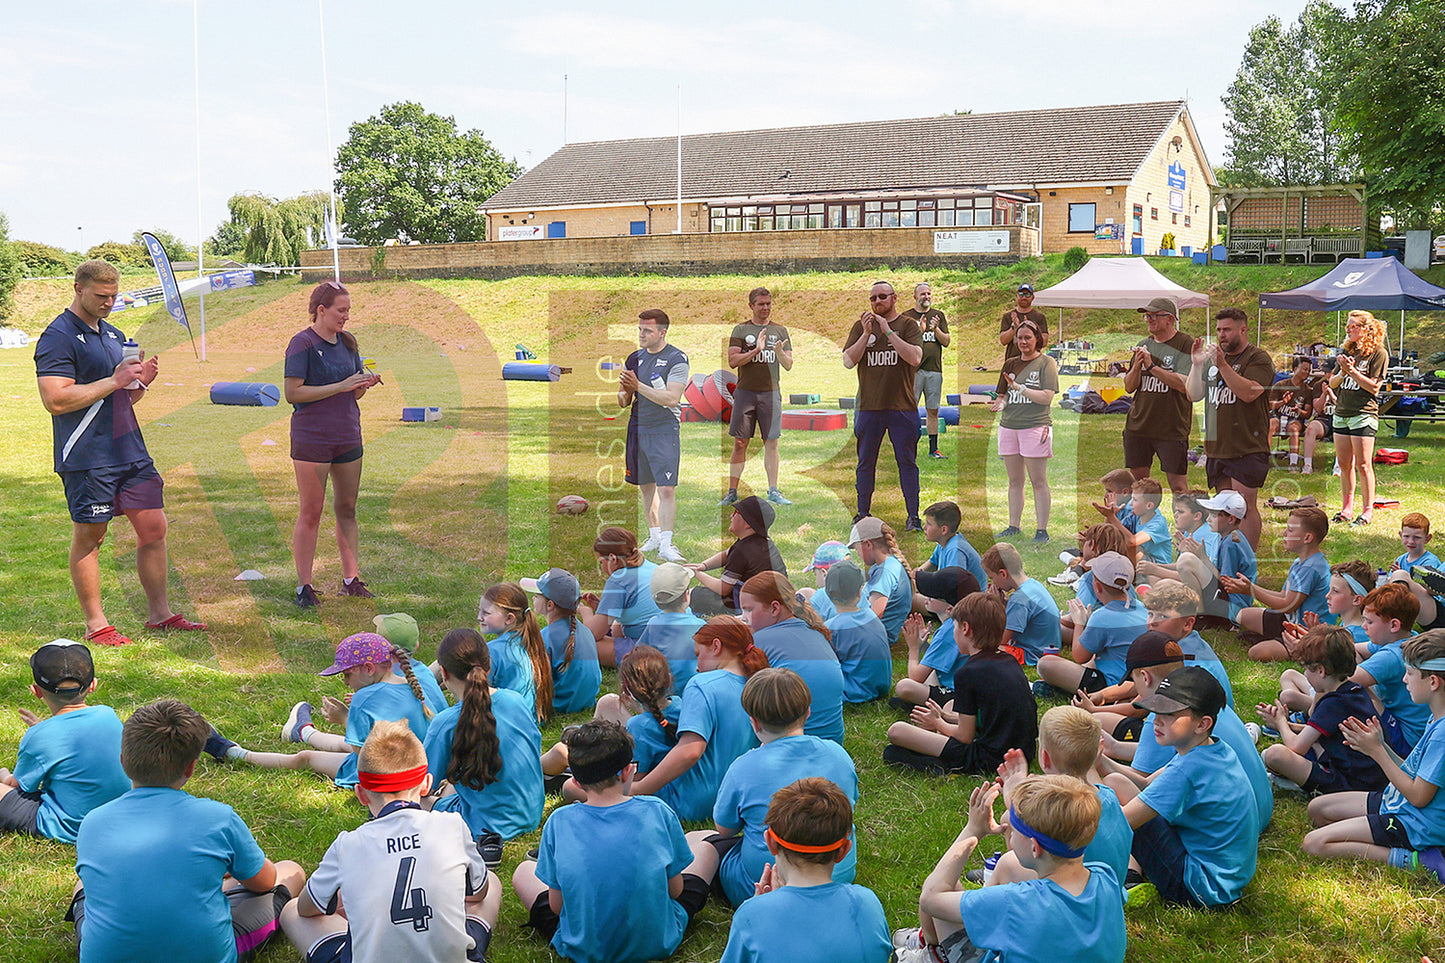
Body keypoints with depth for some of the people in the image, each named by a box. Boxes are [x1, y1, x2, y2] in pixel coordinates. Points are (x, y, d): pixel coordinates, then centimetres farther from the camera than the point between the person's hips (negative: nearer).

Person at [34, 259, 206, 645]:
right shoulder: (57, 338, -8)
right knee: (89, 537, 1)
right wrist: (114, 381, -19)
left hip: (131, 450, 8)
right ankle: (95, 624, 10)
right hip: (87, 458, -8)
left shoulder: (114, 334, 18)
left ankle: (160, 613, 17)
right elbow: (56, 400, -19)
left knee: (153, 528, 7)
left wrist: (141, 381, 4)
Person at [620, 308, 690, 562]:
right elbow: (624, 401, 17)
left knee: (666, 490, -11)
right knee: (646, 487, 13)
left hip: (665, 430, -6)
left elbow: (672, 399, -19)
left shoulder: (677, 359, -8)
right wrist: (624, 394, -7)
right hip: (637, 429, 6)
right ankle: (654, 536, 26)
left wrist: (638, 386, -22)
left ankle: (666, 544, -8)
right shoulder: (634, 358, 11)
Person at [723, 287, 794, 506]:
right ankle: (732, 492, 5)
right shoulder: (741, 330, 6)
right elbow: (732, 361, -5)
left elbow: (788, 366, 8)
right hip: (745, 392, -1)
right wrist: (756, 350, -16)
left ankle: (773, 490, 2)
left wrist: (780, 352, -13)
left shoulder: (780, 331, 12)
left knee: (771, 442, -1)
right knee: (740, 443, 0)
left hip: (771, 392, 1)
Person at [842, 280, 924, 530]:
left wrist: (887, 331, -15)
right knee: (865, 462, 8)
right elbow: (848, 361, 0)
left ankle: (913, 516, 8)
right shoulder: (861, 326, 10)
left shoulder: (908, 325, 2)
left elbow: (914, 358, -13)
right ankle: (863, 513, 18)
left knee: (907, 462, 1)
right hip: (868, 406, 2)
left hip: (902, 406, -2)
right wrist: (866, 333, -11)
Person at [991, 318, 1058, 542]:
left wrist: (1020, 388, -15)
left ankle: (1042, 530, -2)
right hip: (1009, 426, 5)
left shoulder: (1047, 363, 0)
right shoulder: (1010, 364, 16)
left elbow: (1047, 397, -9)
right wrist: (1001, 403, -5)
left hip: (1035, 426, -5)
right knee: (1014, 481, 9)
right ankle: (1013, 526, 15)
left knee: (1038, 482, -5)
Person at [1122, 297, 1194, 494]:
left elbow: (1186, 385, -16)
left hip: (1172, 428, -5)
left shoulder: (1185, 344, -4)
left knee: (1177, 484, -5)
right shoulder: (1143, 345, 14)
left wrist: (1152, 366, -16)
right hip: (1138, 426, 6)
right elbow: (1129, 387, 12)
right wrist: (1137, 365, -7)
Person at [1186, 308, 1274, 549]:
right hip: (1216, 448, 7)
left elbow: (1249, 393, -21)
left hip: (1247, 448, -7)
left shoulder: (1258, 358, -5)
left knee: (1245, 506, -8)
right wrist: (1196, 365, -1)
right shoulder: (1213, 357, 16)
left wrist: (1222, 365, -25)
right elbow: (1194, 395, 12)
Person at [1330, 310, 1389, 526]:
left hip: (1364, 414, -7)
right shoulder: (1347, 351, 16)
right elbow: (1332, 383, 14)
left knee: (1363, 464, -6)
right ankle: (1346, 508, 13)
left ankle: (1368, 510, -1)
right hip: (1341, 413, 7)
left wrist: (1352, 371, -14)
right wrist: (1342, 372, -5)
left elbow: (1374, 387, -11)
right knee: (1344, 465, 8)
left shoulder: (1379, 353, -4)